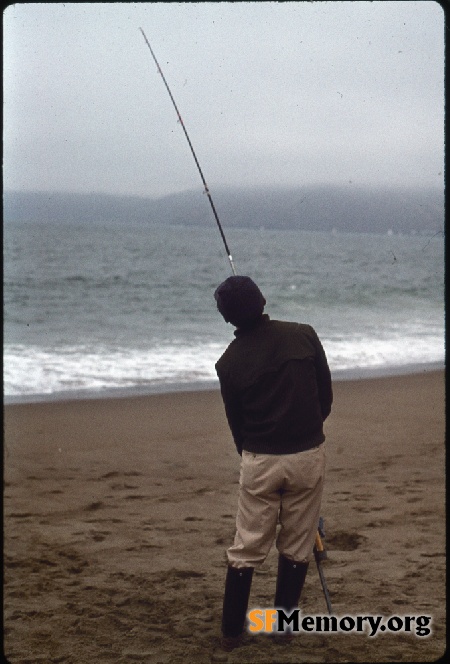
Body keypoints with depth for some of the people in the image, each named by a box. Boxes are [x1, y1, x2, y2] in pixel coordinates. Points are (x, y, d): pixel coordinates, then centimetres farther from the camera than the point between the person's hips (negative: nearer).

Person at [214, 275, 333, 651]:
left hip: (259, 460, 0)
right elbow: (327, 397, 3)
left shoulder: (230, 362, -3)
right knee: (296, 548, 12)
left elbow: (236, 422, 7)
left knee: (246, 549, 10)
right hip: (308, 455, 0)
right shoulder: (304, 335, -3)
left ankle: (232, 632, 15)